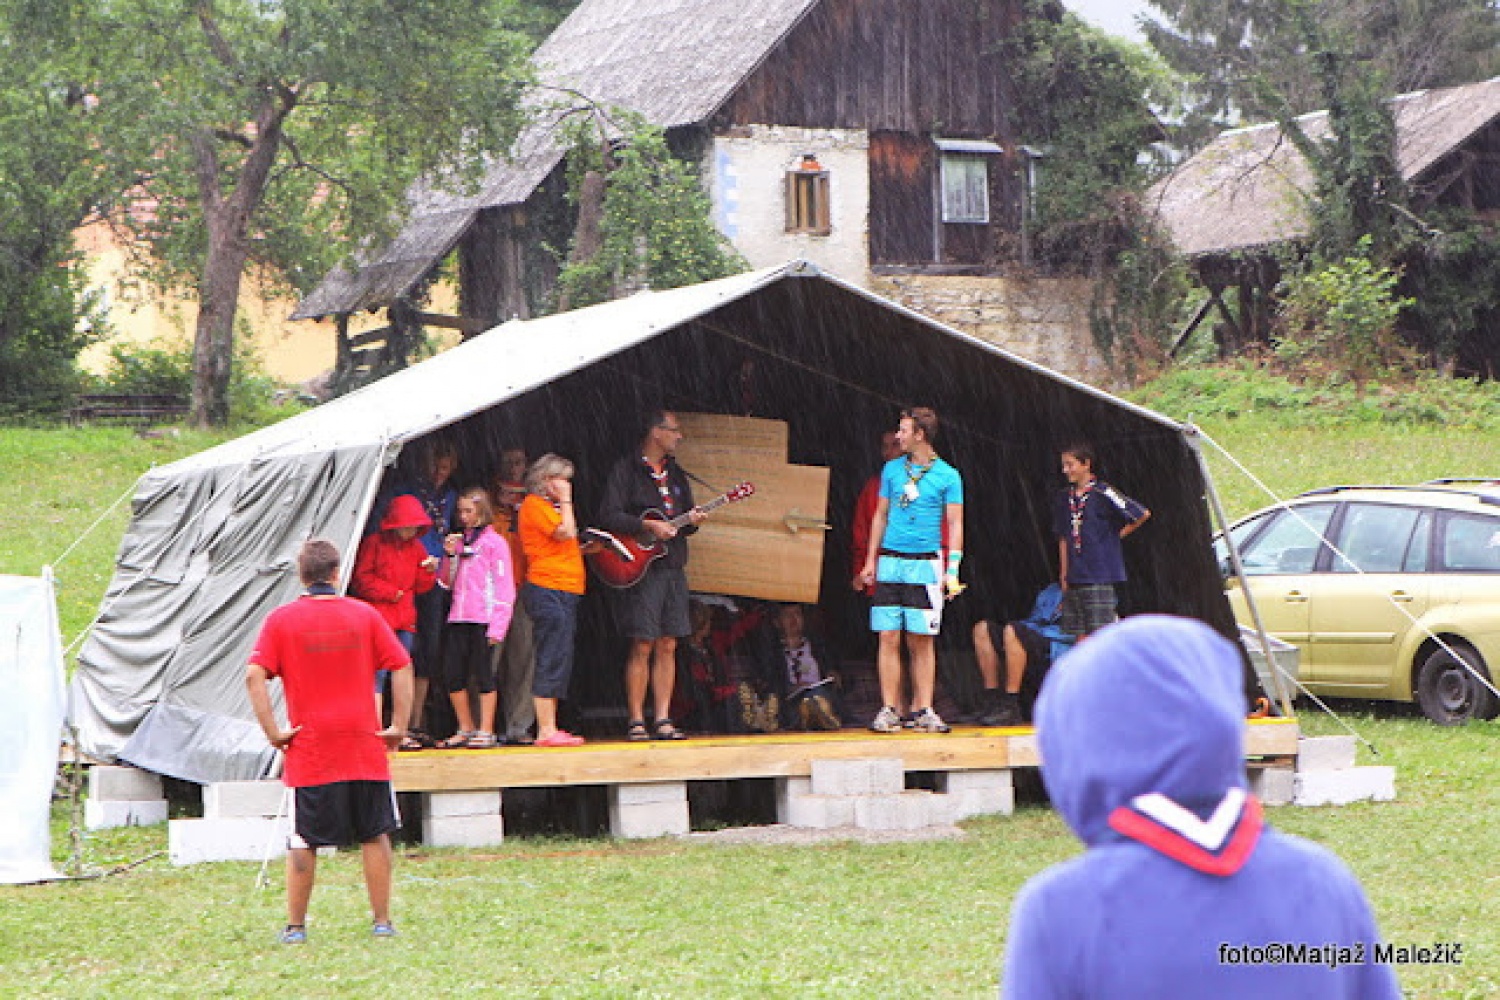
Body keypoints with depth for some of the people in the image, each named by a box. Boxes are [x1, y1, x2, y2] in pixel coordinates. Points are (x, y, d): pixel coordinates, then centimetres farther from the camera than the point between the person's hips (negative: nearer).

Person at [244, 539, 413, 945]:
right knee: (375, 836, 10)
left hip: (308, 750, -1)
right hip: (365, 750, 1)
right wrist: (399, 726, 2)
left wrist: (273, 732, -7)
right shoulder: (365, 614, 3)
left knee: (303, 842, 6)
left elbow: (254, 676, -10)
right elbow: (401, 668, -1)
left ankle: (295, 926, 9)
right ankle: (382, 921, 11)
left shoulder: (281, 619, -1)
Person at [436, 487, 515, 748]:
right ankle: (466, 729, 16)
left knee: (483, 673, -3)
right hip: (458, 618, 6)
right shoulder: (458, 540, 16)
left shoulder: (494, 542, -3)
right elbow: (446, 582, 19)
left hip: (483, 618, -6)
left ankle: (486, 731, 3)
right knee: (452, 674, 4)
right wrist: (449, 555, 1)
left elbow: (504, 587, -6)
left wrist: (498, 626, -13)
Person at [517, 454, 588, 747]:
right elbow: (566, 533, -17)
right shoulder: (534, 504, -7)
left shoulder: (549, 506, 23)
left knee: (559, 662, 9)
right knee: (552, 660, -11)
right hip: (548, 588, -10)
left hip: (564, 590, 10)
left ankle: (550, 729, 11)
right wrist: (565, 500, -7)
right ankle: (546, 731, -12)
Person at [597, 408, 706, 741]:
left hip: (674, 567, 6)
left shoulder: (676, 474, 18)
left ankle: (663, 720, 6)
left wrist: (691, 521, -2)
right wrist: (647, 526, -19)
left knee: (667, 647, 4)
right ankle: (636, 722, -3)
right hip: (639, 569, -6)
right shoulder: (626, 470, -3)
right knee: (642, 646, -8)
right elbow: (608, 516, -12)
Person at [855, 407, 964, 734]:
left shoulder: (948, 475, 2)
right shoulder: (891, 470, 11)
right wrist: (870, 560, 13)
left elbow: (955, 523, 1)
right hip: (890, 563, 3)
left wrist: (952, 569, -8)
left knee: (921, 640, -1)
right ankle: (889, 710, 0)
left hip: (925, 564, -3)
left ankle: (923, 710, 3)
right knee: (888, 637, -2)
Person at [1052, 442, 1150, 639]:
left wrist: (1117, 535, -1)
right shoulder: (1064, 499, 12)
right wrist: (1064, 575, 14)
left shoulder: (1102, 494, -8)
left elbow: (1142, 514, -7)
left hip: (1100, 577, -6)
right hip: (1074, 580, 6)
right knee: (1081, 638, 7)